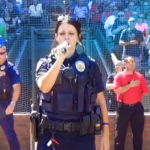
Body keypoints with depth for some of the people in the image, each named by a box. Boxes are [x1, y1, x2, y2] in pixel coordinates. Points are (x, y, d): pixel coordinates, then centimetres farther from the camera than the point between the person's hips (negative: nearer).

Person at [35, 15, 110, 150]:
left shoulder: (89, 64, 2)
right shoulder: (45, 63, 3)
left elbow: (100, 99, 4)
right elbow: (44, 87, -16)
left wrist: (106, 132, 1)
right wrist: (60, 59, -19)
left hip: (82, 134, 0)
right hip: (51, 134, 0)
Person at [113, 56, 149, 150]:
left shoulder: (140, 76, 4)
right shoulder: (119, 76, -2)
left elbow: (146, 92, 6)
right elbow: (117, 90, -16)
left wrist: (136, 96, 7)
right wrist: (130, 85, -15)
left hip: (137, 107, 2)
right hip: (124, 107, -2)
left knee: (138, 132, 9)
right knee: (120, 132, 3)